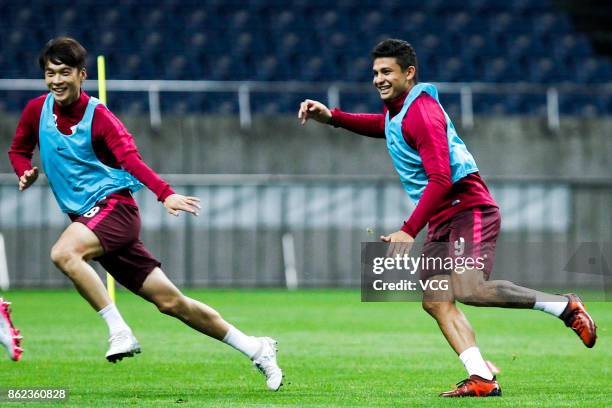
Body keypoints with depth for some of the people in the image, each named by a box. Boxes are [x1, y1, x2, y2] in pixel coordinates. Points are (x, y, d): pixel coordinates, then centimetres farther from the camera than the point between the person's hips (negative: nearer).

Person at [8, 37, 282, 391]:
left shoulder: (98, 116, -11)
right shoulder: (37, 111, 4)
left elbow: (131, 160, -23)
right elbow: (19, 150, 20)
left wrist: (165, 193, -38)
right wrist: (25, 172, -2)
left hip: (114, 206, -6)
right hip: (87, 217, 6)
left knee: (64, 253, -33)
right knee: (170, 301, 4)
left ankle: (120, 332, -24)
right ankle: (255, 348, 13)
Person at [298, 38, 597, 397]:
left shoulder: (421, 111, -15)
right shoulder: (396, 111, 15)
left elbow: (440, 179, -22)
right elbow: (382, 126, 42)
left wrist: (409, 231, -25)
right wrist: (331, 117, 28)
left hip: (469, 209, -10)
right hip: (443, 219, 10)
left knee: (469, 289, -27)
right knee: (436, 301, -4)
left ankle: (564, 306, -14)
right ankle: (482, 379, -11)